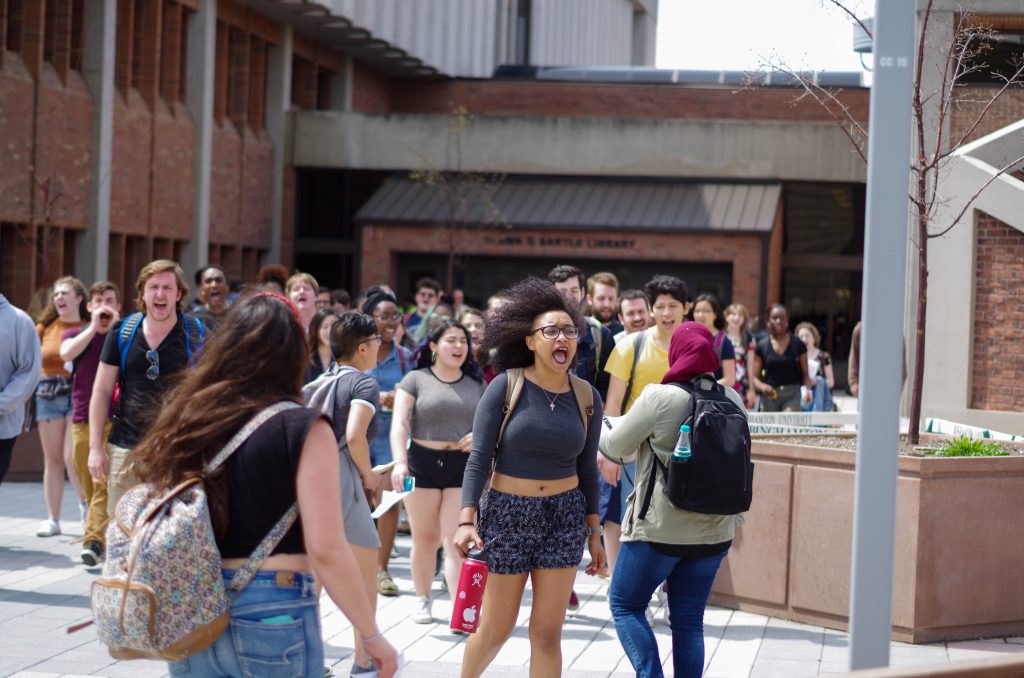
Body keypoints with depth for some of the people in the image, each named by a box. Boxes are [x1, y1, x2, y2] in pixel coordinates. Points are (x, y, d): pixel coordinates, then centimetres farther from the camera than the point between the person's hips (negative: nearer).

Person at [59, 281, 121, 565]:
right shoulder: (76, 334, 12)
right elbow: (66, 353, -11)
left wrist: (115, 327, -13)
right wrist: (94, 326, -12)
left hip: (114, 421, -3)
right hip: (82, 419, 3)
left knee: (103, 483, -14)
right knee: (88, 485, 7)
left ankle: (94, 540, -20)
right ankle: (104, 535, 21)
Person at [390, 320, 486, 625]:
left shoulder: (476, 384, 10)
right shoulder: (416, 380, 2)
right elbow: (400, 424, -8)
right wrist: (400, 462, -23)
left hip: (463, 465, 1)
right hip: (423, 463, -1)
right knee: (424, 538, 9)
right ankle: (423, 601, 24)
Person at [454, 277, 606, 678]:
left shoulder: (586, 397, 1)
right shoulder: (505, 387, -9)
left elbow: (587, 470, 8)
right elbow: (479, 458, -11)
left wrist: (594, 533, 8)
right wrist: (467, 520, -20)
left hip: (565, 517, 3)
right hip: (507, 514, -3)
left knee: (547, 633, 3)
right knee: (496, 629, 7)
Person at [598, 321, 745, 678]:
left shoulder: (659, 398, -14)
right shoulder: (731, 399, 0)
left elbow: (616, 446, -4)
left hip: (660, 528, -5)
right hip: (714, 532, 5)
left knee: (625, 605, 11)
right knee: (689, 619, 11)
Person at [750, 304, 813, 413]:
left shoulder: (798, 345, 3)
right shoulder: (762, 346, 4)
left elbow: (805, 374, 6)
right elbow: (754, 377, 6)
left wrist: (808, 388, -14)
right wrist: (762, 386, -15)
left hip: (792, 395, -2)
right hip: (770, 395, 2)